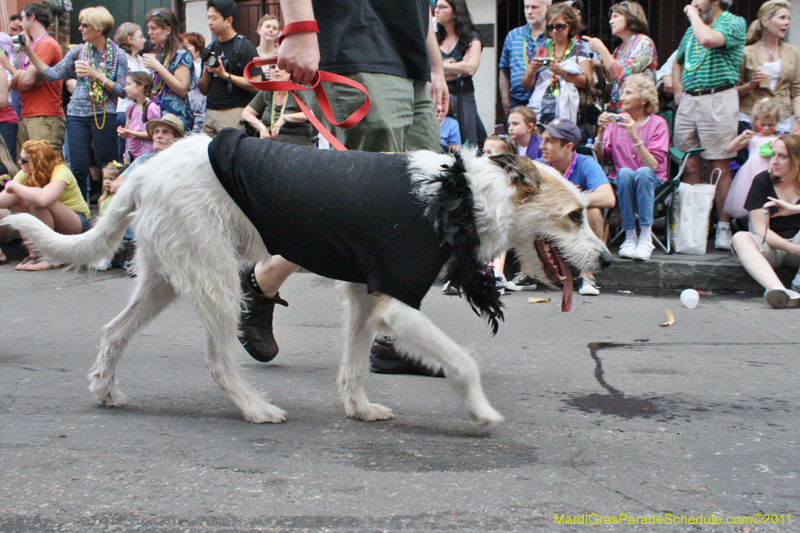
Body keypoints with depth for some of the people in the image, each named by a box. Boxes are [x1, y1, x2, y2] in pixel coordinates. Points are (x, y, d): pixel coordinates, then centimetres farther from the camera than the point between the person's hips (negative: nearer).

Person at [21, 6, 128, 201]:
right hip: (77, 114, 3)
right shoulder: (79, 51, 8)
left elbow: (122, 90, -7)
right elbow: (52, 74, 4)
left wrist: (96, 75, -15)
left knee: (108, 167, 0)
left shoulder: (118, 55, -1)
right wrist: (29, 52, -2)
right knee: (78, 166, 2)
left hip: (104, 115, -3)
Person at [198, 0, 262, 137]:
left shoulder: (244, 46, -2)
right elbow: (204, 90, 18)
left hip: (234, 112, -6)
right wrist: (205, 73, -1)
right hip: (210, 112, 6)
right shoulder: (210, 49, 18)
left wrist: (225, 75, -14)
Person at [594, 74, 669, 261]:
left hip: (651, 183, -1)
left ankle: (646, 237, -29)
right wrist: (601, 132, -17)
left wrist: (635, 136, -24)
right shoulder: (615, 120, 7)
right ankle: (630, 236, -24)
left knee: (643, 172, -34)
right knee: (624, 172, -32)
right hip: (621, 183, 1)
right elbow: (599, 158, -3)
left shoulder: (658, 123, -1)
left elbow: (653, 165, -16)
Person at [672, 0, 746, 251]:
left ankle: (724, 226, 1)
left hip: (717, 100, -6)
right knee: (690, 166, 5)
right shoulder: (692, 28, 20)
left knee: (720, 166, -4)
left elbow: (708, 40, -24)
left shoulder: (734, 23, -2)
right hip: (688, 101, 6)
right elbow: (677, 62, 34)